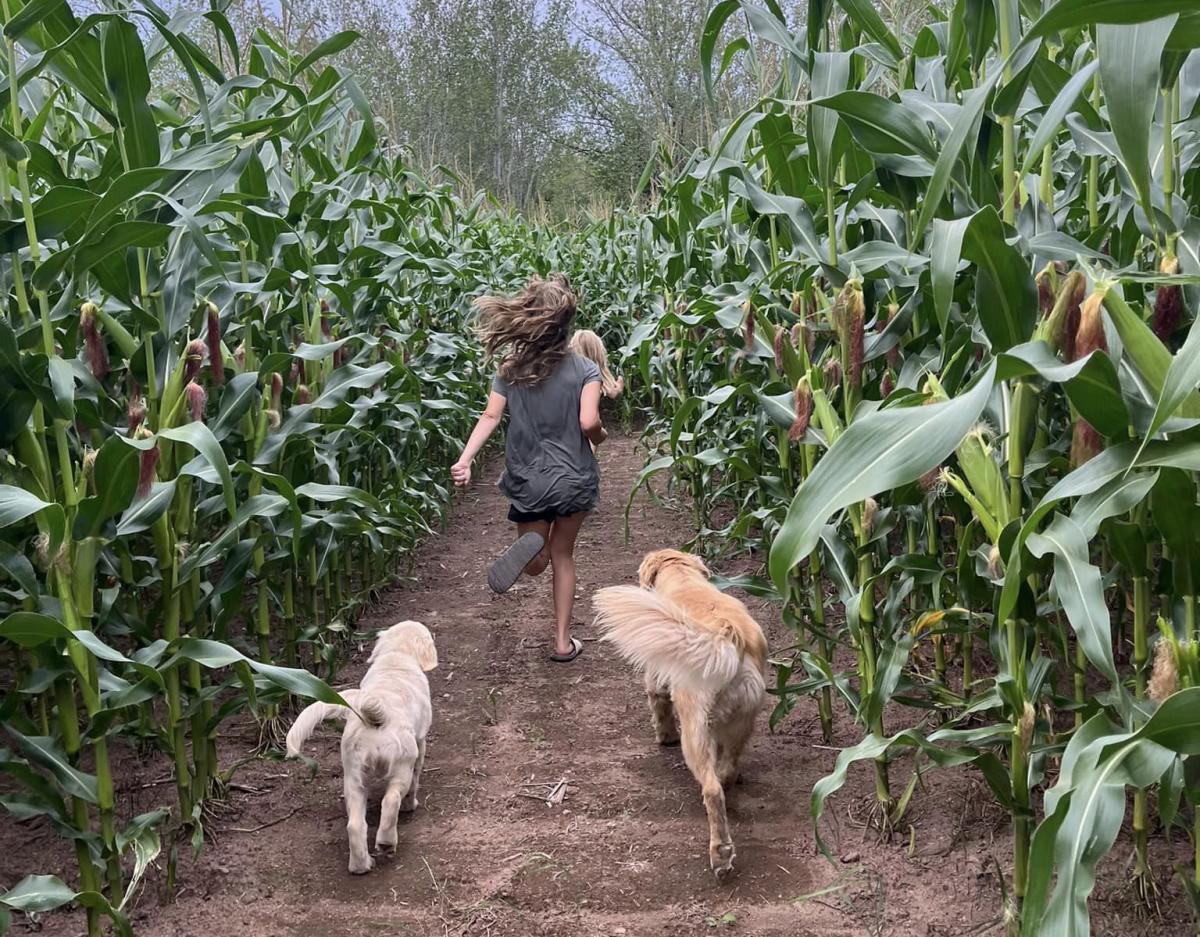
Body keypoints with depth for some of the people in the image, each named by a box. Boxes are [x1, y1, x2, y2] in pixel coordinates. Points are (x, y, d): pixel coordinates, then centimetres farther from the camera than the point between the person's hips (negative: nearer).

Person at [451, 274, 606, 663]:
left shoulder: (510, 369, -2)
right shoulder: (584, 370, -10)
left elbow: (491, 416, -11)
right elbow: (588, 422, -20)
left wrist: (465, 459, -15)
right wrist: (601, 436, 2)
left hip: (529, 482, 1)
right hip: (574, 480, -1)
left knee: (537, 564, 16)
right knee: (562, 555, 16)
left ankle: (529, 546, -22)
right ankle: (563, 642, 15)